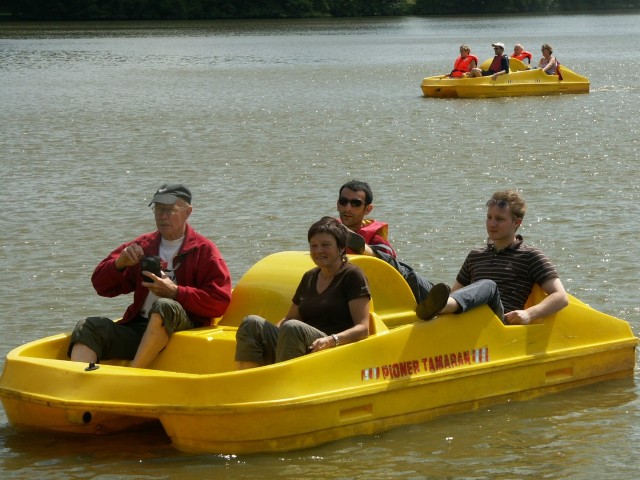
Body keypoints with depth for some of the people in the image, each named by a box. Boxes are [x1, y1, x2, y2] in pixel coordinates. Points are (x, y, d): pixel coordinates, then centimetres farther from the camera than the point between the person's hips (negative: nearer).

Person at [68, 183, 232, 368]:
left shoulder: (204, 249, 5)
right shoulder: (143, 245, 18)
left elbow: (220, 301, -7)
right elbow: (102, 286, 17)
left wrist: (175, 292, -15)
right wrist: (119, 263, -4)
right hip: (138, 328, 5)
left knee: (164, 306, -37)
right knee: (87, 327, -17)